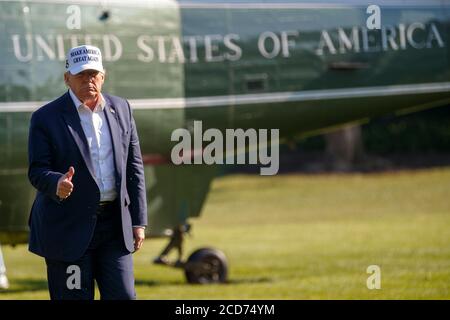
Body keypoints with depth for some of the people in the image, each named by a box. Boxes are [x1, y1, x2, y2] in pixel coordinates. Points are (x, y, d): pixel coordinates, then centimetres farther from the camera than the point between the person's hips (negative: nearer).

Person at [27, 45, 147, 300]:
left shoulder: (121, 109, 10)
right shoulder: (46, 117, -3)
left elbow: (134, 167, 12)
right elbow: (37, 171, -7)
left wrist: (138, 221, 8)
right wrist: (57, 184, -31)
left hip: (115, 223, 4)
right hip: (68, 228, -4)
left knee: (123, 297, 0)